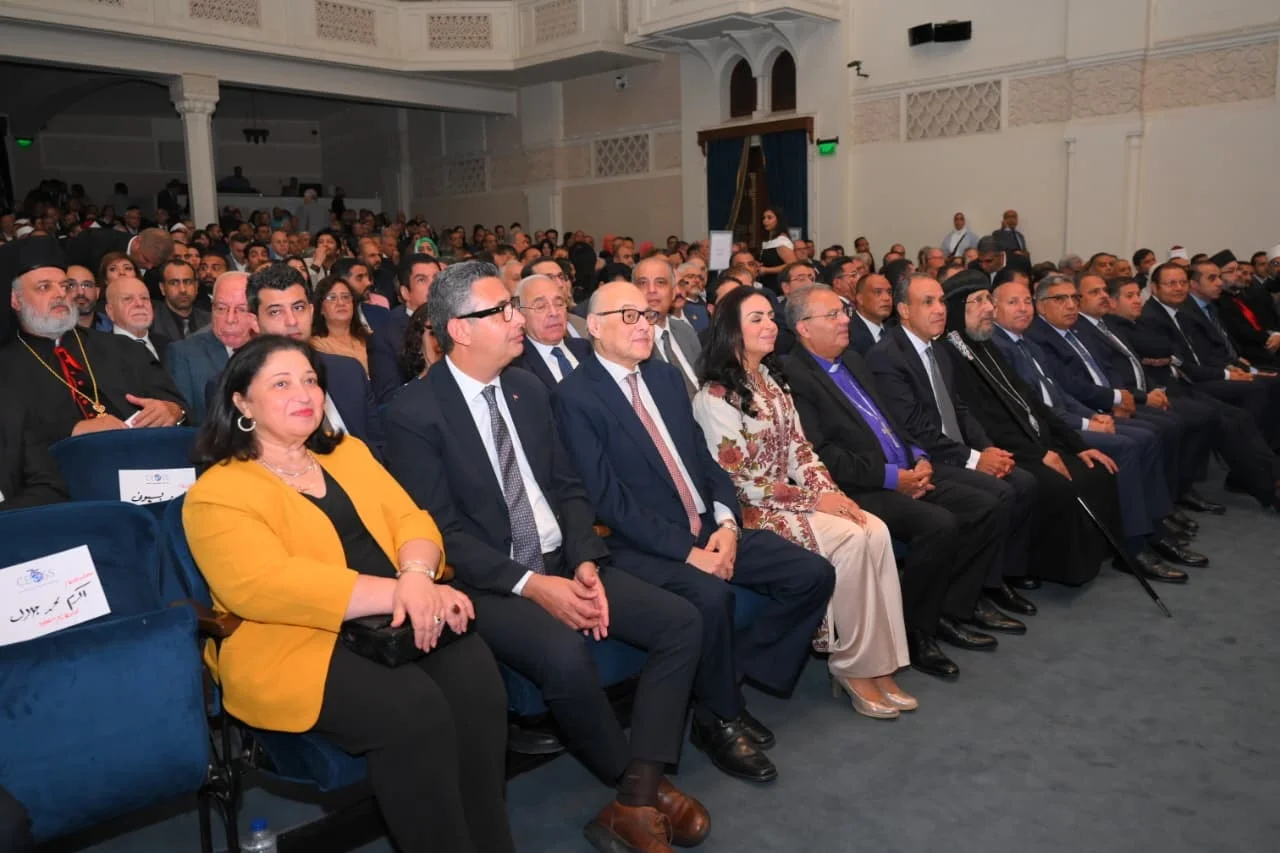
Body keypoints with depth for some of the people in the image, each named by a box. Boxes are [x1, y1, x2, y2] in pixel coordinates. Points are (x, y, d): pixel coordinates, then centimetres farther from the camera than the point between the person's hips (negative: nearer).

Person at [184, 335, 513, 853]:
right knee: (413, 707, -29)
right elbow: (264, 586, -18)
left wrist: (417, 578, -16)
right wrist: (398, 593, -23)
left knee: (472, 671, -23)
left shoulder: (347, 452, 17)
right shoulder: (217, 493, -3)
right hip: (294, 645, -5)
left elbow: (409, 519, 8)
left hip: (391, 622, 5)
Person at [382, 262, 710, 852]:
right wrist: (531, 584, -22)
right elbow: (441, 532, -15)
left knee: (679, 620, -10)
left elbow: (567, 487, 10)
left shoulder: (528, 389, 9)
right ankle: (642, 785, -4)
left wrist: (586, 564, -8)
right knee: (565, 654, -34)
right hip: (486, 580, -6)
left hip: (561, 562, 7)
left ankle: (636, 799, -8)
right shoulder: (414, 411, -11)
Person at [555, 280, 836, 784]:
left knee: (813, 575, -5)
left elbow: (704, 459, 14)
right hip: (644, 548, -7)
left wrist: (726, 523, -4)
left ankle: (733, 675, 8)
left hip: (712, 529, 8)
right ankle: (719, 720, -7)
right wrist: (686, 550, -19)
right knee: (710, 595, -35)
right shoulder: (576, 397, -9)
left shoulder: (667, 377, 14)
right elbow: (608, 500, -16)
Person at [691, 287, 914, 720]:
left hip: (793, 496, 7)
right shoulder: (715, 396, -13)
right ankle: (851, 666, -8)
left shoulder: (772, 379, 13)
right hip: (752, 511, -7)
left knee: (876, 531, -17)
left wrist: (831, 492, -9)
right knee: (850, 538, -24)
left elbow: (800, 448, 9)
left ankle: (878, 664, -12)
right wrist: (813, 499, -15)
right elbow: (736, 482, -15)